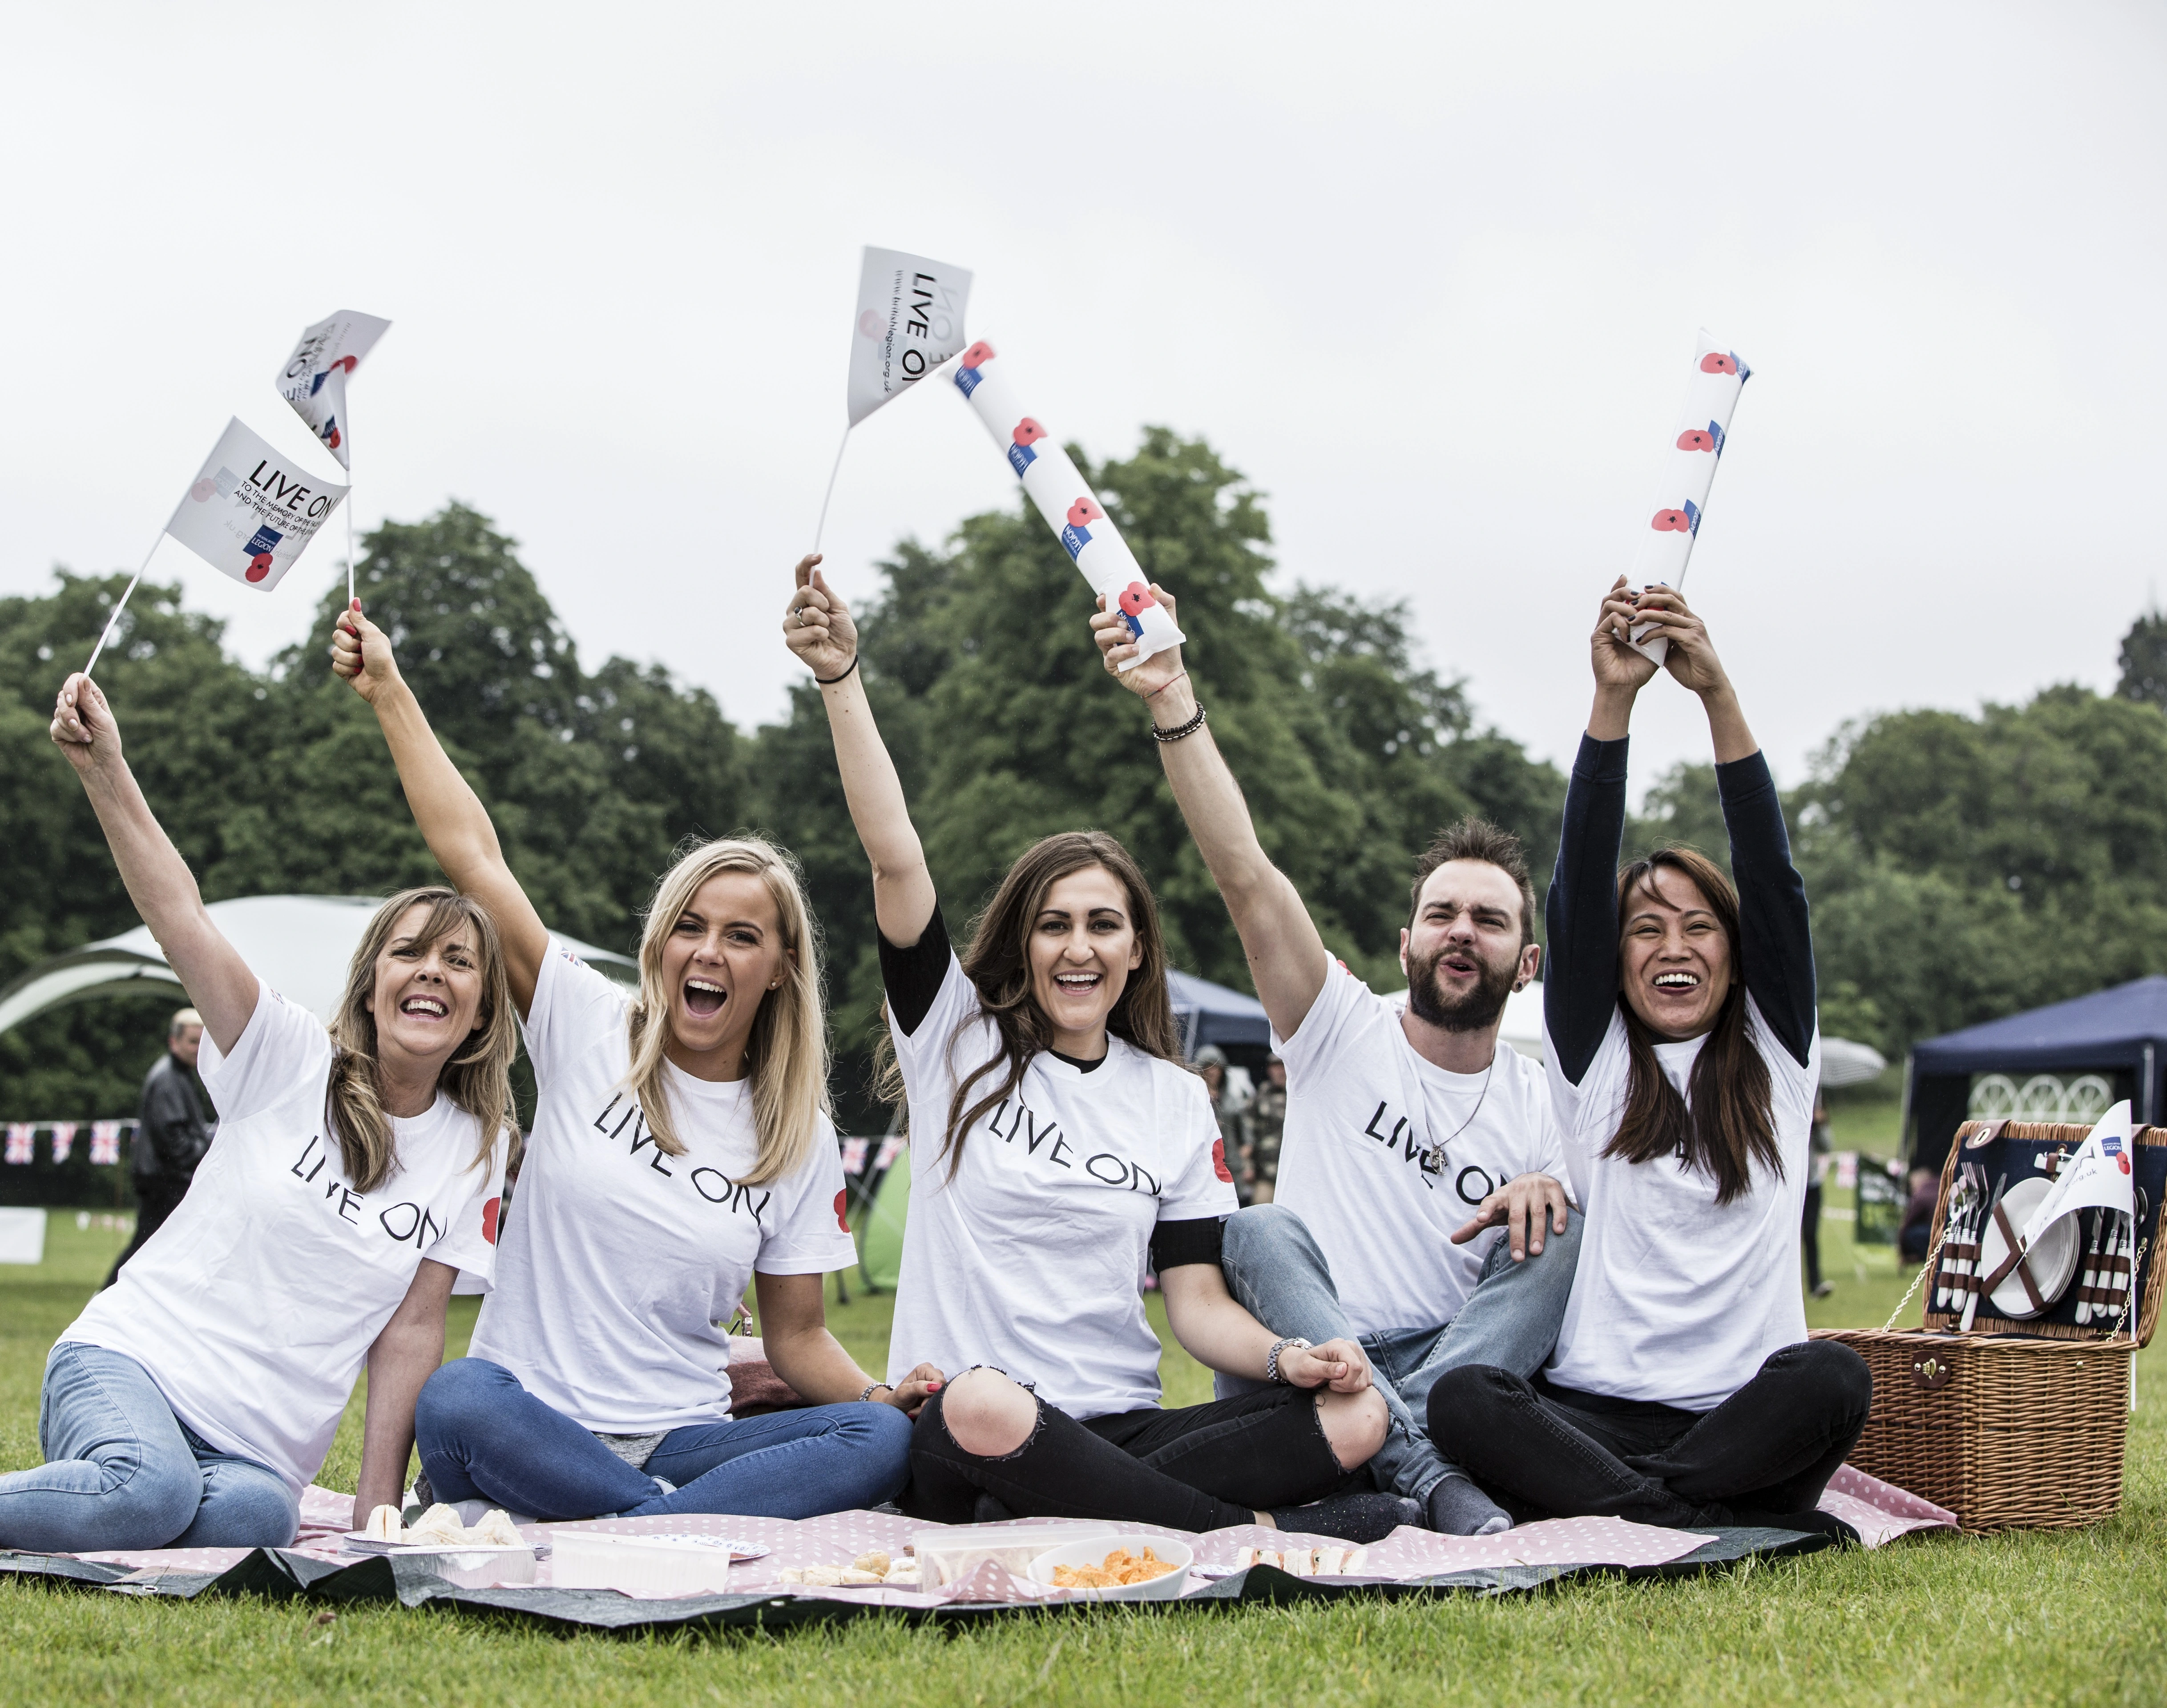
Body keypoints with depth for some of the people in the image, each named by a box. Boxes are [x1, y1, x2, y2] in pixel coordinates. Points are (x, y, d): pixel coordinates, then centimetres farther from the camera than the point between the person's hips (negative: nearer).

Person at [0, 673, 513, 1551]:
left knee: (253, 1516, -33)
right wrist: (104, 767, -25)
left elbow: (411, 1329, 6)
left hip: (261, 1447, 3)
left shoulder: (476, 1150, 6)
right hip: (130, 1360, -3)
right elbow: (180, 916, -12)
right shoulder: (292, 1060, 0)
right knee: (152, 1486, -37)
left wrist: (377, 1516, 0)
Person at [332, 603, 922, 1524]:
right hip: (528, 1425, -2)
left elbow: (798, 1336, 11)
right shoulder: (590, 1030, 4)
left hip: (681, 1443, 2)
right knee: (454, 1402, -39)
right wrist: (389, 691, 0)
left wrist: (882, 1393, -9)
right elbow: (472, 853, 1)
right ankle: (686, 1527, -26)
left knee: (883, 1442, -27)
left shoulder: (799, 1138, 8)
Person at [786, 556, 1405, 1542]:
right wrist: (841, 677, -15)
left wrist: (1285, 1356, -12)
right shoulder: (959, 1038, 7)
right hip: (963, 1443, -3)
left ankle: (1043, 1526, -29)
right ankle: (1252, 1530, -28)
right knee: (983, 1404, -41)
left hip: (1119, 1432, 4)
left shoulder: (1176, 1100, 14)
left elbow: (1198, 1303, 9)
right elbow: (895, 858, -6)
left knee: (1356, 1416, -22)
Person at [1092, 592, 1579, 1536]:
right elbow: (1243, 869, -9)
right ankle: (1430, 1479, -42)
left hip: (1458, 1364, 1)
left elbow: (1585, 1272, 8)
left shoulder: (1545, 1104, 10)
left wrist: (1552, 1198, -15)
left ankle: (1404, 1443, -36)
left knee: (1558, 1234, -21)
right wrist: (1172, 702, -21)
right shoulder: (1346, 1028, 5)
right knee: (1262, 1229, -29)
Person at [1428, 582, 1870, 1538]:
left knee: (1832, 1378, -34)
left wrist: (1718, 696, -8)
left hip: (1746, 1421, 0)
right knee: (1459, 1400, -30)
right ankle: (1739, 1531, -33)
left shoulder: (1778, 1062, 13)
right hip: (1598, 1412, 0)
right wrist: (1613, 700, -8)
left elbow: (1773, 880, 2)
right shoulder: (1591, 1062, 13)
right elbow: (1578, 894, 1)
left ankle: (1605, 1513, -26)